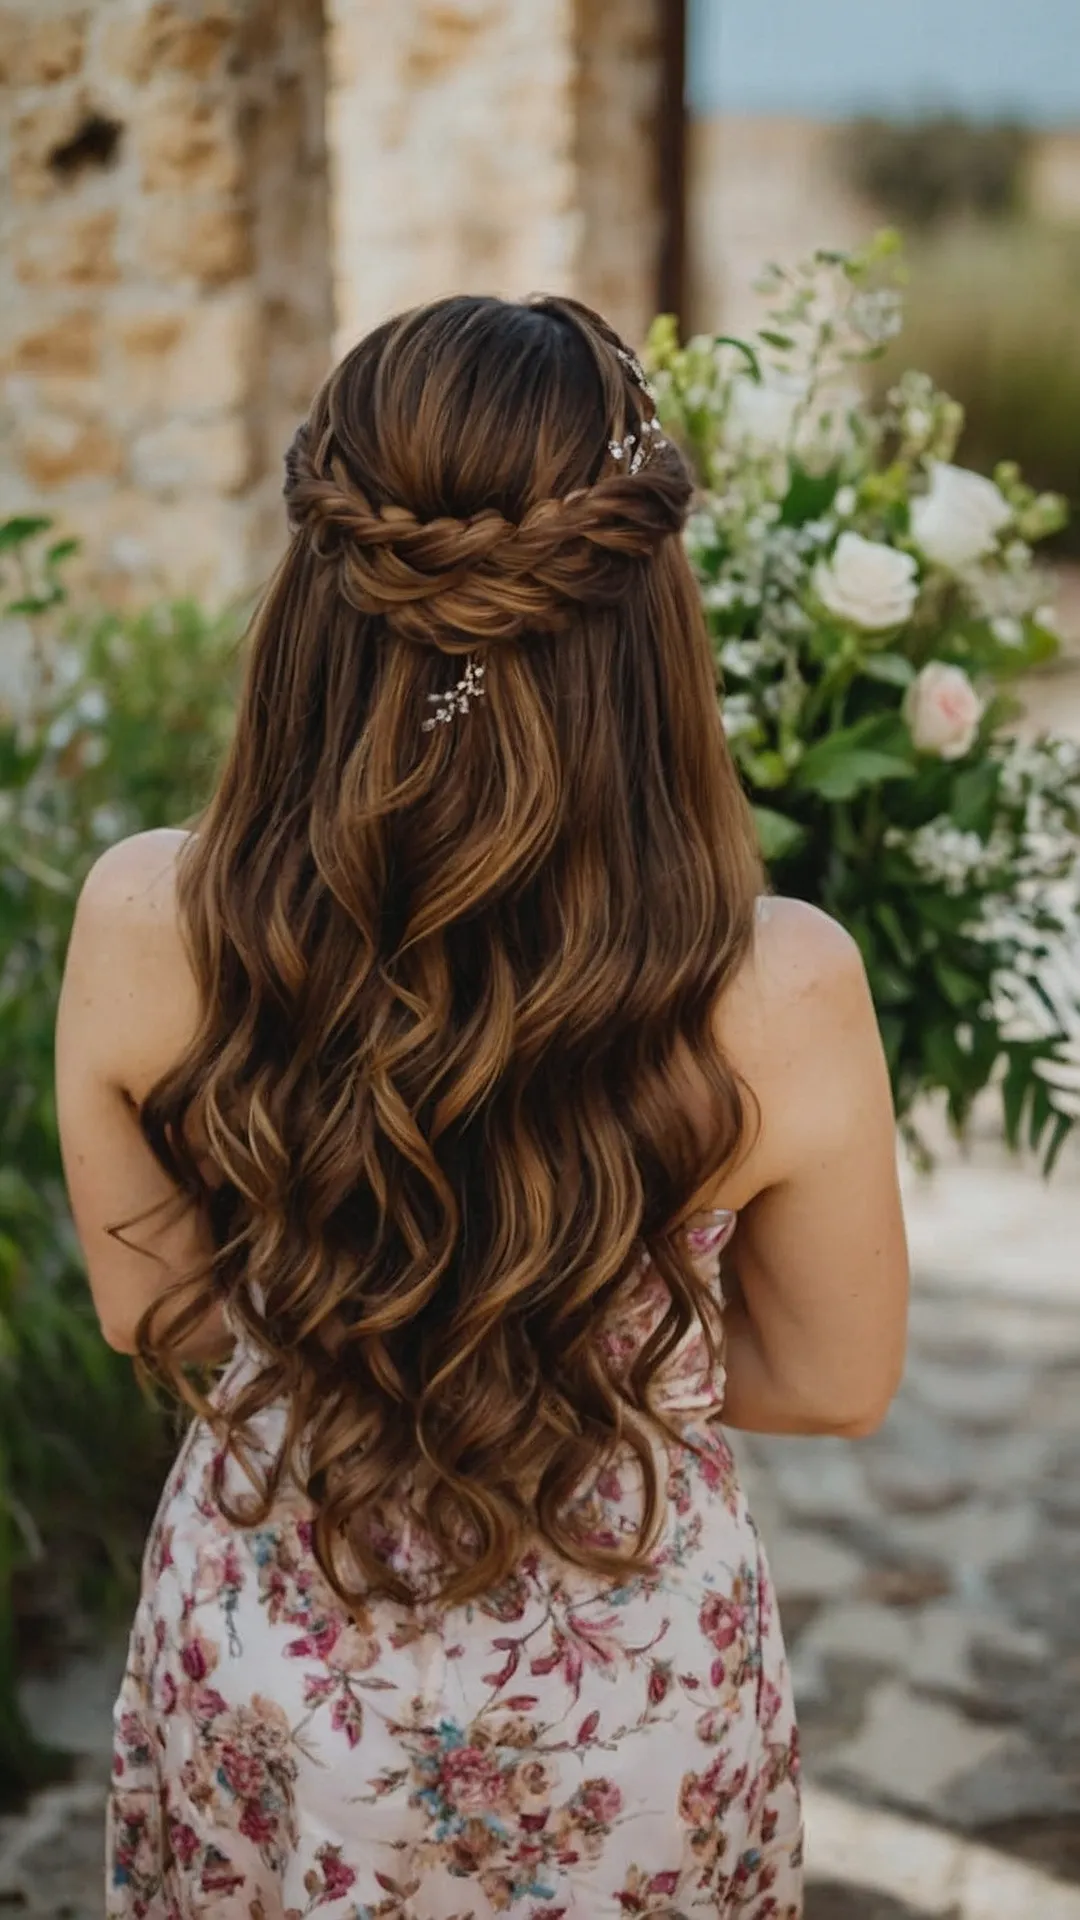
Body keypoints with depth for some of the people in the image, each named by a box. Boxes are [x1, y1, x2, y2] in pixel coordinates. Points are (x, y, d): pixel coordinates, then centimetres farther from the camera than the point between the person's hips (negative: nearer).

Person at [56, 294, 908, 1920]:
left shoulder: (142, 926, -22)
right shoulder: (780, 994, -26)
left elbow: (155, 1315, -5)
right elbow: (838, 1384, -9)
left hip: (262, 1680, 1)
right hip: (627, 1708, 0)